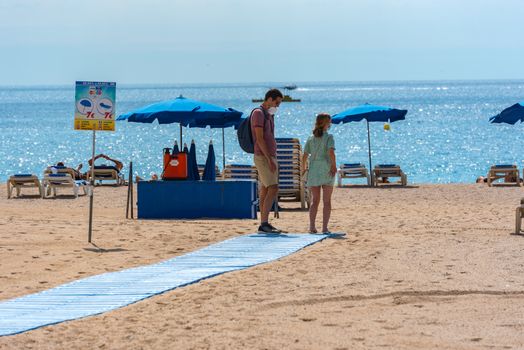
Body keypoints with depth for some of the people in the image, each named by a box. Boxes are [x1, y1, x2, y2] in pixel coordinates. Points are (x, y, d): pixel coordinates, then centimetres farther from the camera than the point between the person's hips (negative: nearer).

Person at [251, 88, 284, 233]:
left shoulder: (269, 115, 19)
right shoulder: (258, 113, -12)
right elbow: (259, 138, -19)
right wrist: (269, 159, -23)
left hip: (270, 157, 10)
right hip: (263, 157, -10)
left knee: (265, 191, 7)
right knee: (273, 189, -16)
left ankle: (264, 224, 7)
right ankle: (264, 223, -20)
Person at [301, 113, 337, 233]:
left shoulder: (311, 139, 7)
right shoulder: (329, 137, -5)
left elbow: (305, 156, 5)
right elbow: (331, 152, -19)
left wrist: (303, 168, 18)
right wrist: (334, 166, -11)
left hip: (313, 170, 3)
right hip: (326, 170, -3)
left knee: (315, 200, 8)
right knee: (327, 201, 2)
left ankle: (312, 226, -3)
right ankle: (325, 227, -4)